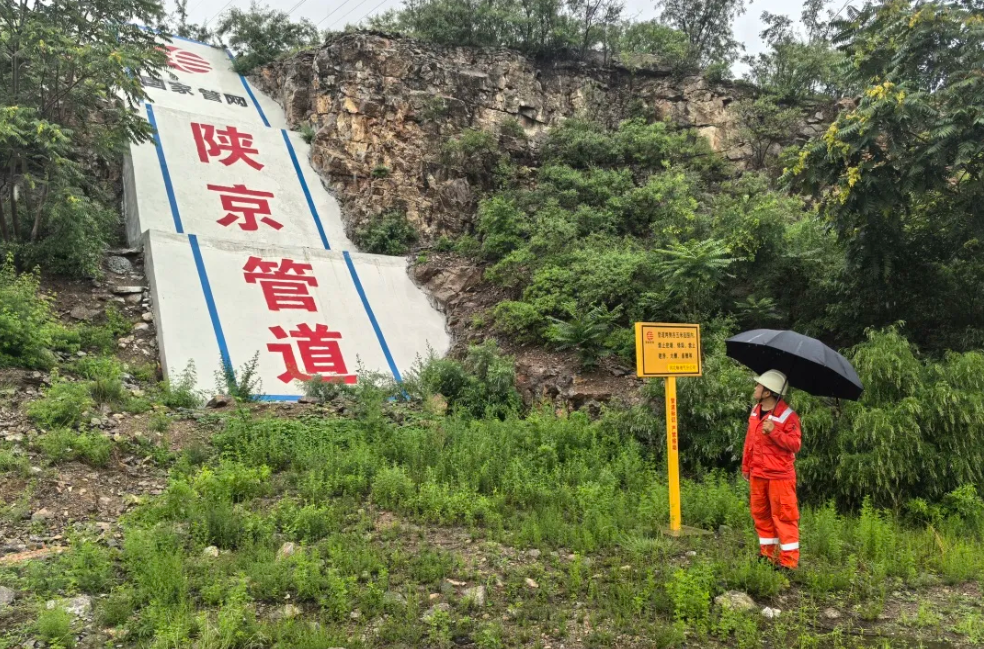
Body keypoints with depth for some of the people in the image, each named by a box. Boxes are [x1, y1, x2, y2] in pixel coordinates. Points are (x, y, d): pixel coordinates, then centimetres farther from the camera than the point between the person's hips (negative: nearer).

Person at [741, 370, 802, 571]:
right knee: (760, 514, 14)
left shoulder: (788, 416, -14)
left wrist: (774, 431, -29)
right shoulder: (755, 411, 8)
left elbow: (795, 444, -18)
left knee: (783, 516, -1)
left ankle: (789, 561, 7)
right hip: (757, 474, 7)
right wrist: (746, 466, 16)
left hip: (779, 476, -7)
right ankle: (767, 553, 27)